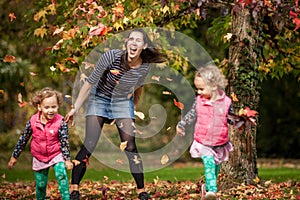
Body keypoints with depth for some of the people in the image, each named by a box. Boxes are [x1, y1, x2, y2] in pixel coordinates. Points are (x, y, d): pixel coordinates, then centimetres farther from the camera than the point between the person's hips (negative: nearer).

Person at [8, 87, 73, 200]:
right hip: (39, 158, 2)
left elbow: (64, 142, -12)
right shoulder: (33, 121, -11)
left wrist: (67, 159, -16)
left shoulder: (60, 122, -18)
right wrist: (14, 156, 6)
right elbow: (23, 139, 0)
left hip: (56, 155, -2)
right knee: (40, 185, 8)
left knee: (61, 175, -23)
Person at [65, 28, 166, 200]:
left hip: (123, 102, 2)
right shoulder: (111, 56, -26)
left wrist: (134, 107, 20)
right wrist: (75, 108, -15)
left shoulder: (145, 66, -15)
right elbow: (90, 82, -17)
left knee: (130, 147, -7)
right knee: (89, 145, -12)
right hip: (99, 99, -2)